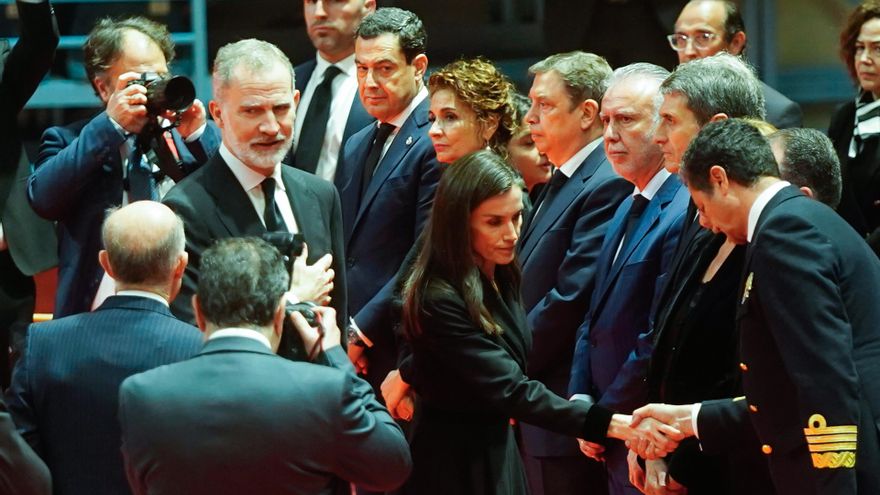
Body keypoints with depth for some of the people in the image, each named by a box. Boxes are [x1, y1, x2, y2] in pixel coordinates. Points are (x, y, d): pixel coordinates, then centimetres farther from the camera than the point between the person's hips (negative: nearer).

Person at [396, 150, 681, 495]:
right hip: (452, 467, -8)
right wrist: (611, 425, -35)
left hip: (497, 452, 8)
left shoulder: (501, 279, 3)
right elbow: (511, 390, -29)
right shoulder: (439, 300, -24)